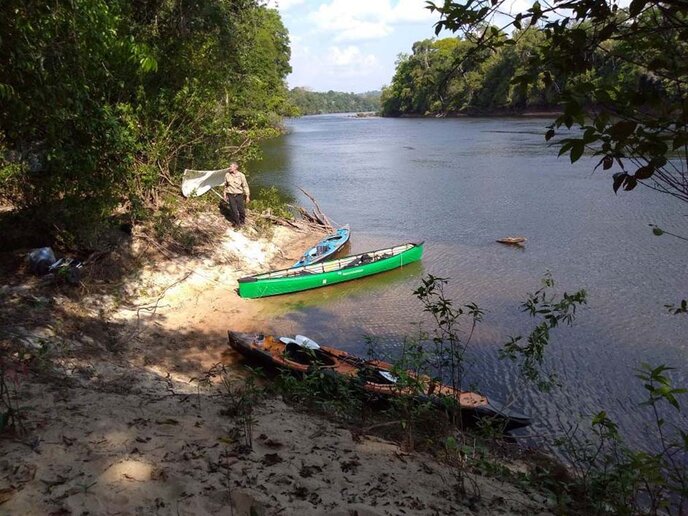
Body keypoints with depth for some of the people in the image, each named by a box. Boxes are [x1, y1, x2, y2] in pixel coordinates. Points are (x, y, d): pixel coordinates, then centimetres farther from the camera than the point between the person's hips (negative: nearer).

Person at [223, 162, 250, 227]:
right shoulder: (227, 175, -2)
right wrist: (225, 195, 13)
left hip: (239, 195, -1)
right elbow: (225, 186, 11)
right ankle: (237, 223, 20)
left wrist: (247, 196, -2)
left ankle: (242, 221, 31)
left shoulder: (241, 175, -8)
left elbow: (245, 186, -2)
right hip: (231, 195, 1)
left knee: (241, 209, 4)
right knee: (233, 210, 2)